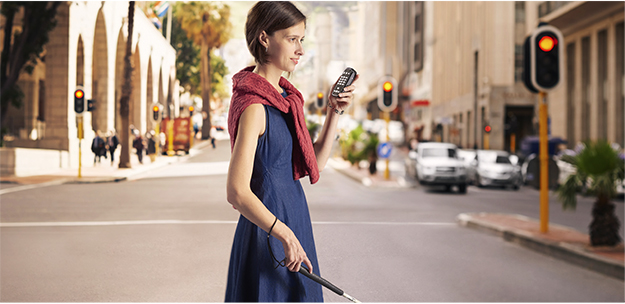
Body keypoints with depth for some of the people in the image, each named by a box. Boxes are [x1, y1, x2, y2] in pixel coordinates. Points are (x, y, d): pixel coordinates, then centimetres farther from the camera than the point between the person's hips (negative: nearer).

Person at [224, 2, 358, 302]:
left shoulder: (286, 96, 9)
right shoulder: (253, 106, -19)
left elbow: (315, 161, 12)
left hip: (294, 221, 9)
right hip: (267, 233, -9)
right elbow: (237, 192, -25)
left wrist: (335, 111, 3)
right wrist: (285, 235, -27)